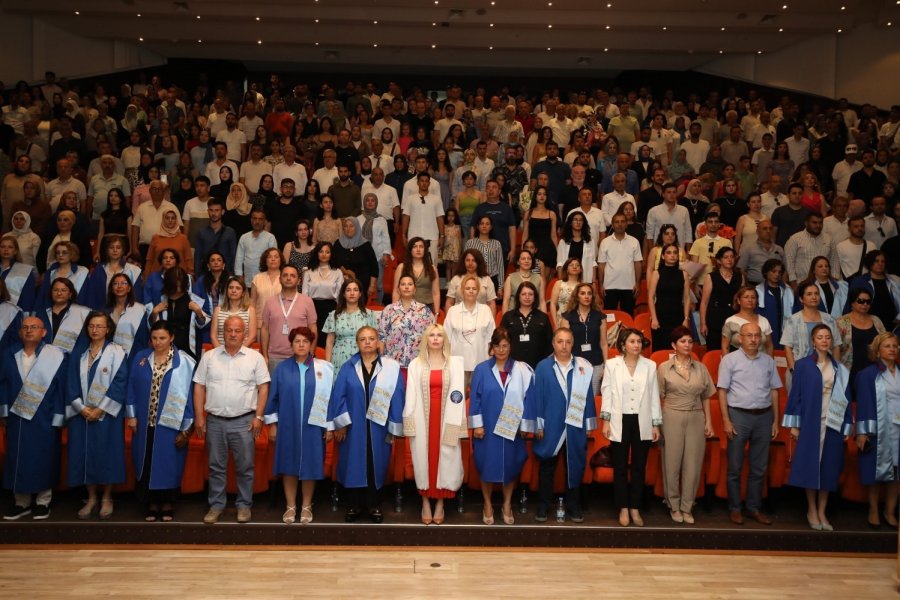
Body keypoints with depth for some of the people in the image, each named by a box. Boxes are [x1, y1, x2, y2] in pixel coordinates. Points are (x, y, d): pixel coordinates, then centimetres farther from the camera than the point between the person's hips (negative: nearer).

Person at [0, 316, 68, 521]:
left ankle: (43, 502, 15)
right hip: (17, 418, 4)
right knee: (18, 459, 8)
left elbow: (61, 388, -7)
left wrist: (58, 418, -10)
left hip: (44, 419, -3)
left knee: (44, 459, 2)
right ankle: (21, 502, 20)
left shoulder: (57, 356, -6)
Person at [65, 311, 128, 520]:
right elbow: (71, 382, 6)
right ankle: (91, 497, 17)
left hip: (107, 413, -4)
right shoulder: (79, 353, 9)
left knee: (106, 453, -1)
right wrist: (81, 407, -8)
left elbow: (120, 383, -10)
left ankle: (107, 498, 12)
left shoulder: (116, 352, -4)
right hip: (81, 413, 4)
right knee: (85, 453, 5)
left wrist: (100, 409, -14)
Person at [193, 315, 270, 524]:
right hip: (215, 420, 2)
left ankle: (244, 505, 17)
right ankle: (216, 505, 21)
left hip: (244, 421, -1)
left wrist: (258, 416, -6)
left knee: (245, 466, 4)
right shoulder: (209, 356, 5)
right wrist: (199, 417, 0)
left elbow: (263, 388, 0)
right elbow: (199, 387, 6)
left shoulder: (255, 357, 0)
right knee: (216, 466, 10)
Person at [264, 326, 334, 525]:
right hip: (288, 425, 1)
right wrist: (272, 424, 3)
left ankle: (306, 506, 20)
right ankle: (290, 506, 20)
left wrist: (330, 425, 1)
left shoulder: (324, 368, -1)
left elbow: (329, 397, 1)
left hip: (313, 426, -1)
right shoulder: (282, 368, 1)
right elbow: (273, 396, 5)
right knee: (289, 465, 7)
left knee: (310, 466, 6)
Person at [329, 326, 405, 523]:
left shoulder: (391, 367, -4)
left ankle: (374, 505, 22)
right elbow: (338, 396, 0)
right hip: (353, 426, 1)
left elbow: (397, 398, -3)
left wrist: (394, 429, -4)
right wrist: (340, 424, -5)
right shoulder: (348, 367, 1)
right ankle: (355, 505, 21)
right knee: (354, 463, 7)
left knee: (376, 464, 7)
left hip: (379, 427, -1)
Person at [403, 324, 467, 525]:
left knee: (445, 458, 2)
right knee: (423, 458, 4)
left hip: (445, 419, 0)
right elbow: (411, 395, 0)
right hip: (422, 419, 0)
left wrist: (455, 424, -8)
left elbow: (458, 394, -2)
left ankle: (440, 504, 13)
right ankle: (425, 503, 15)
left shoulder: (455, 363, 3)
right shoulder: (416, 364, 4)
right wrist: (409, 423, -7)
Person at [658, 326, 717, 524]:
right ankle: (674, 506, 19)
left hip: (696, 419, 2)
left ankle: (687, 507, 15)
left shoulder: (700, 368, 7)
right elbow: (658, 397, 1)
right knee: (672, 463, 4)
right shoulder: (664, 368, 0)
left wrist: (708, 421, 5)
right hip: (672, 418, -2)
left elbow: (705, 397, 10)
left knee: (693, 464, 3)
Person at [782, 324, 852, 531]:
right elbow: (796, 394, -1)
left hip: (833, 424, 3)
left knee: (829, 467, 5)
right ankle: (812, 511, 13)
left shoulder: (840, 369, 8)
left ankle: (822, 512, 14)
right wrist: (794, 425, -5)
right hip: (810, 423, -3)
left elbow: (845, 398, 9)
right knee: (810, 465, 1)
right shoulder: (803, 365, 0)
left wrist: (847, 427, 4)